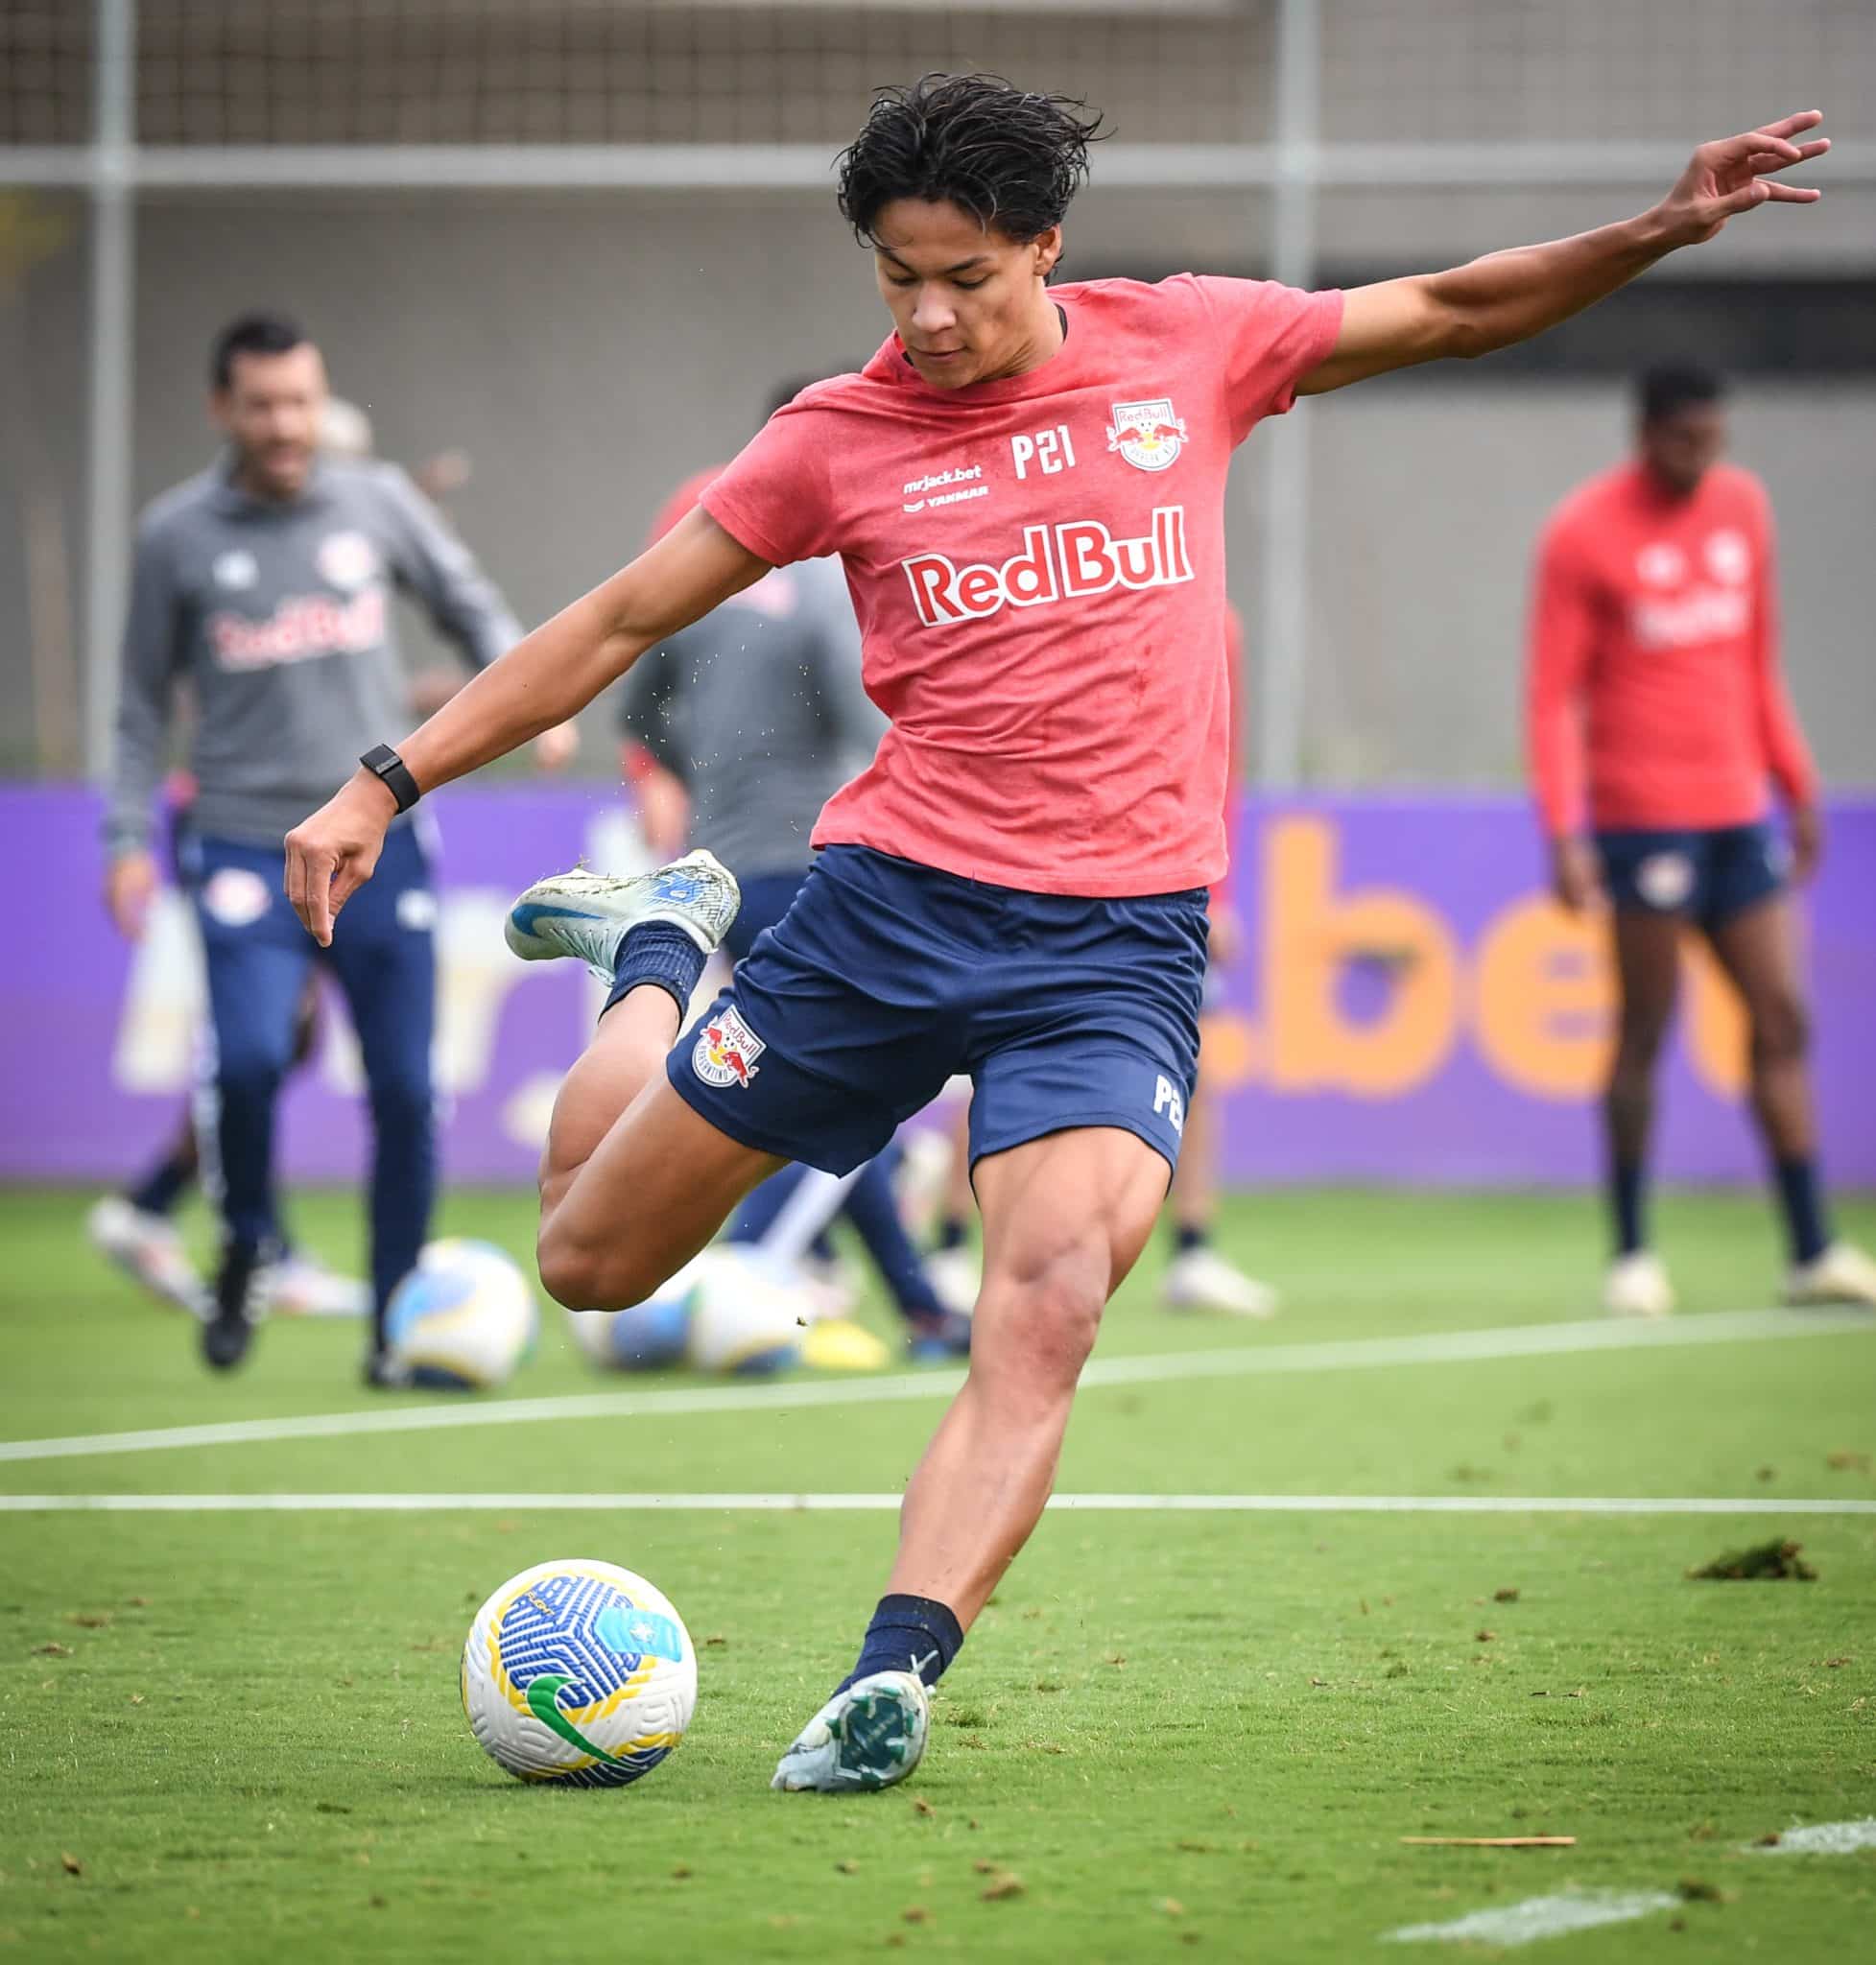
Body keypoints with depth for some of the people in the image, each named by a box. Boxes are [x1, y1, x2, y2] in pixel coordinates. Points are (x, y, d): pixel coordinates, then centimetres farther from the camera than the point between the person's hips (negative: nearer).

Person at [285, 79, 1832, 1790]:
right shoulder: (842, 437, 2)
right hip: (889, 903, 1)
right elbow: (619, 623, 6)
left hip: (1118, 939, -1)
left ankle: (894, 1674, -27)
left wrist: (1659, 232, 5)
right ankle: (661, 949, 38)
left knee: (1047, 1313, -24)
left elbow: (1453, 312, 16)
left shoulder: (1187, 349, 4)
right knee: (592, 1257, 10)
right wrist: (390, 784, 1)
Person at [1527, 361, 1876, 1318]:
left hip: (1739, 811, 6)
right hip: (1643, 813, -6)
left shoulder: (1742, 506, 11)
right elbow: (1552, 694, -8)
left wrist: (1797, 786, 16)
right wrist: (1564, 833, -17)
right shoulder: (1583, 533, -7)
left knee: (1782, 1021, 2)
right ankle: (1631, 1255, 6)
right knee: (1644, 1032, -2)